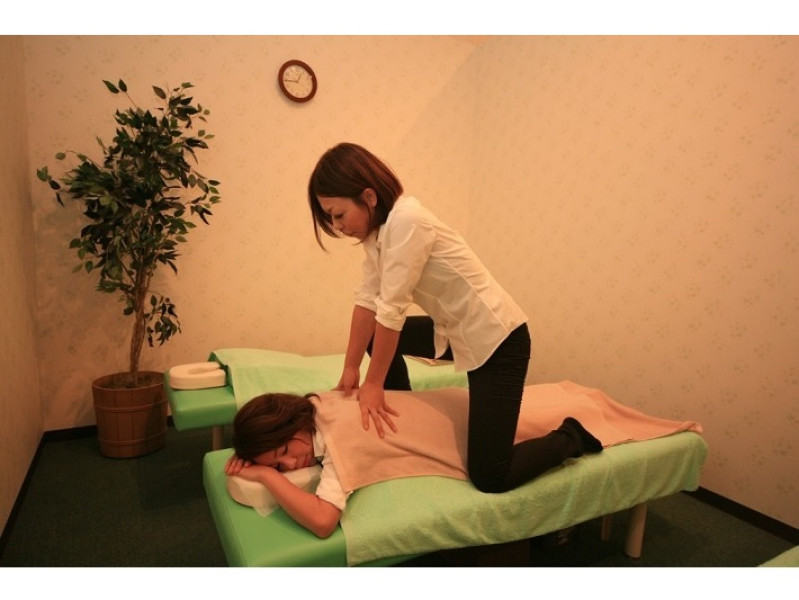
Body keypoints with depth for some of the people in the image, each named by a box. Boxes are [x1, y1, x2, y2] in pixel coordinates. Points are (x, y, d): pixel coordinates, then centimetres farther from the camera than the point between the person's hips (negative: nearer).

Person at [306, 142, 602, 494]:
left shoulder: (406, 221, -24)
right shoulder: (379, 227, 3)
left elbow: (392, 309, -23)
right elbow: (367, 300, 1)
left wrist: (373, 385, -14)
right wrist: (350, 370, 0)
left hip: (496, 339, -9)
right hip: (456, 333, 9)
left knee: (489, 478, -8)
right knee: (376, 337, 17)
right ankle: (403, 421, 32)